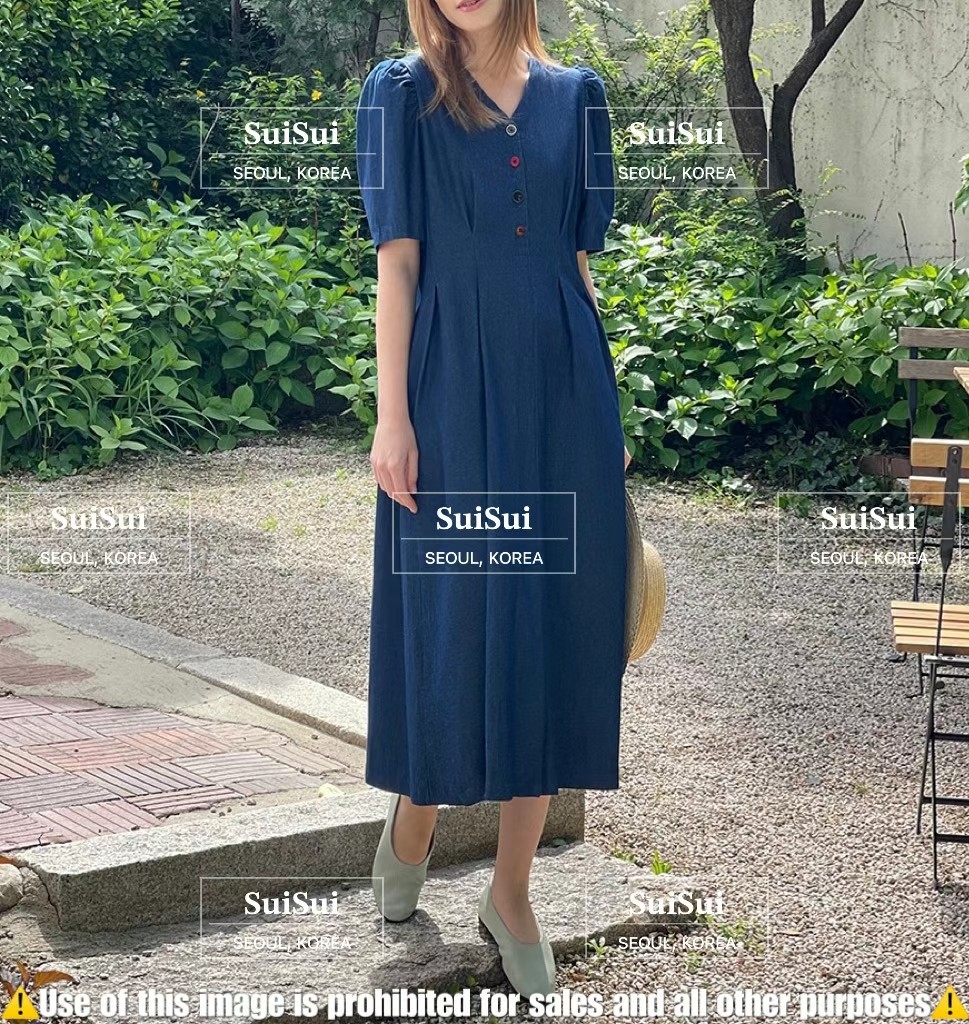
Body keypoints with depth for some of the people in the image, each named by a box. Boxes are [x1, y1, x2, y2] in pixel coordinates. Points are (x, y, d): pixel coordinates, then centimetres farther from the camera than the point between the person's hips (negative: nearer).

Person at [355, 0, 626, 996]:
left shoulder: (574, 96, 10)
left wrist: (603, 413, 9)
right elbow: (397, 262, -3)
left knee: (553, 625, 3)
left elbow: (577, 265, 11)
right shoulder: (402, 93, 2)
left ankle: (512, 888, 15)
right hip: (454, 389, -3)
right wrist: (392, 419, -10)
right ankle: (412, 821, 30)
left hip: (560, 391, 3)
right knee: (448, 617, 3)